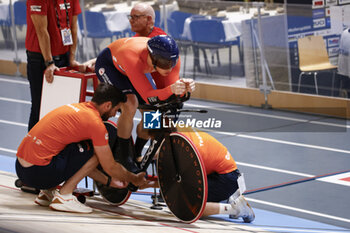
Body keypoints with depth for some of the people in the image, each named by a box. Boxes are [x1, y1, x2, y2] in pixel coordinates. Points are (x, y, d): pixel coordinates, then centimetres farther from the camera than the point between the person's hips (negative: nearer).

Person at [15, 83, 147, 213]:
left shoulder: (76, 108, 19)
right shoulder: (95, 123, -9)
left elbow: (81, 163, 29)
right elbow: (110, 167, -1)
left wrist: (108, 181, 33)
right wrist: (135, 180, 17)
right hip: (38, 172, -9)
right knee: (95, 151, -3)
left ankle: (46, 193, 15)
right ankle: (63, 197, -5)